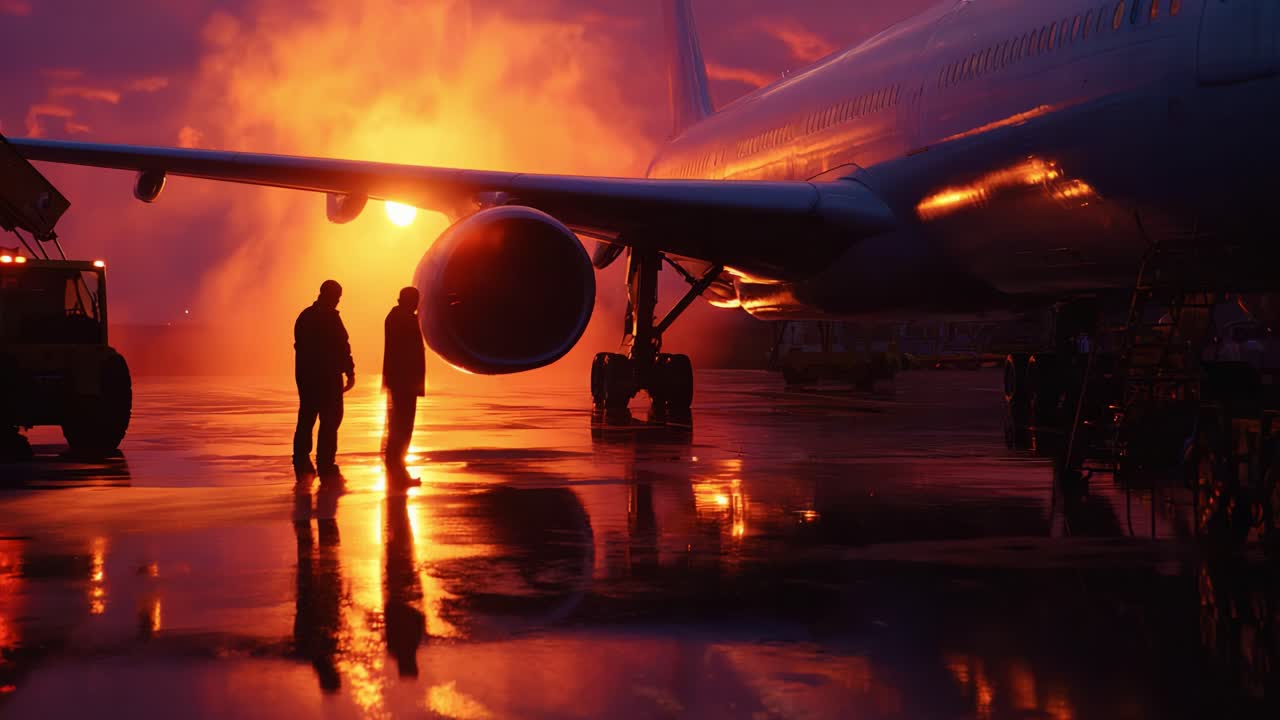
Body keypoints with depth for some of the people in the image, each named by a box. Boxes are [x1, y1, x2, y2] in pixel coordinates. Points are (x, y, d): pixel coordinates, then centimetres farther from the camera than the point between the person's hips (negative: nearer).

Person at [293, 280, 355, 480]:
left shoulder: (305, 316, 13)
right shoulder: (330, 317, -12)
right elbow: (342, 347, -16)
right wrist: (350, 372, -11)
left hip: (305, 375, 8)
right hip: (327, 376, -8)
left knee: (306, 419, 13)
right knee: (330, 420, -6)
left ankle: (302, 464, 15)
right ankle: (326, 467, -10)